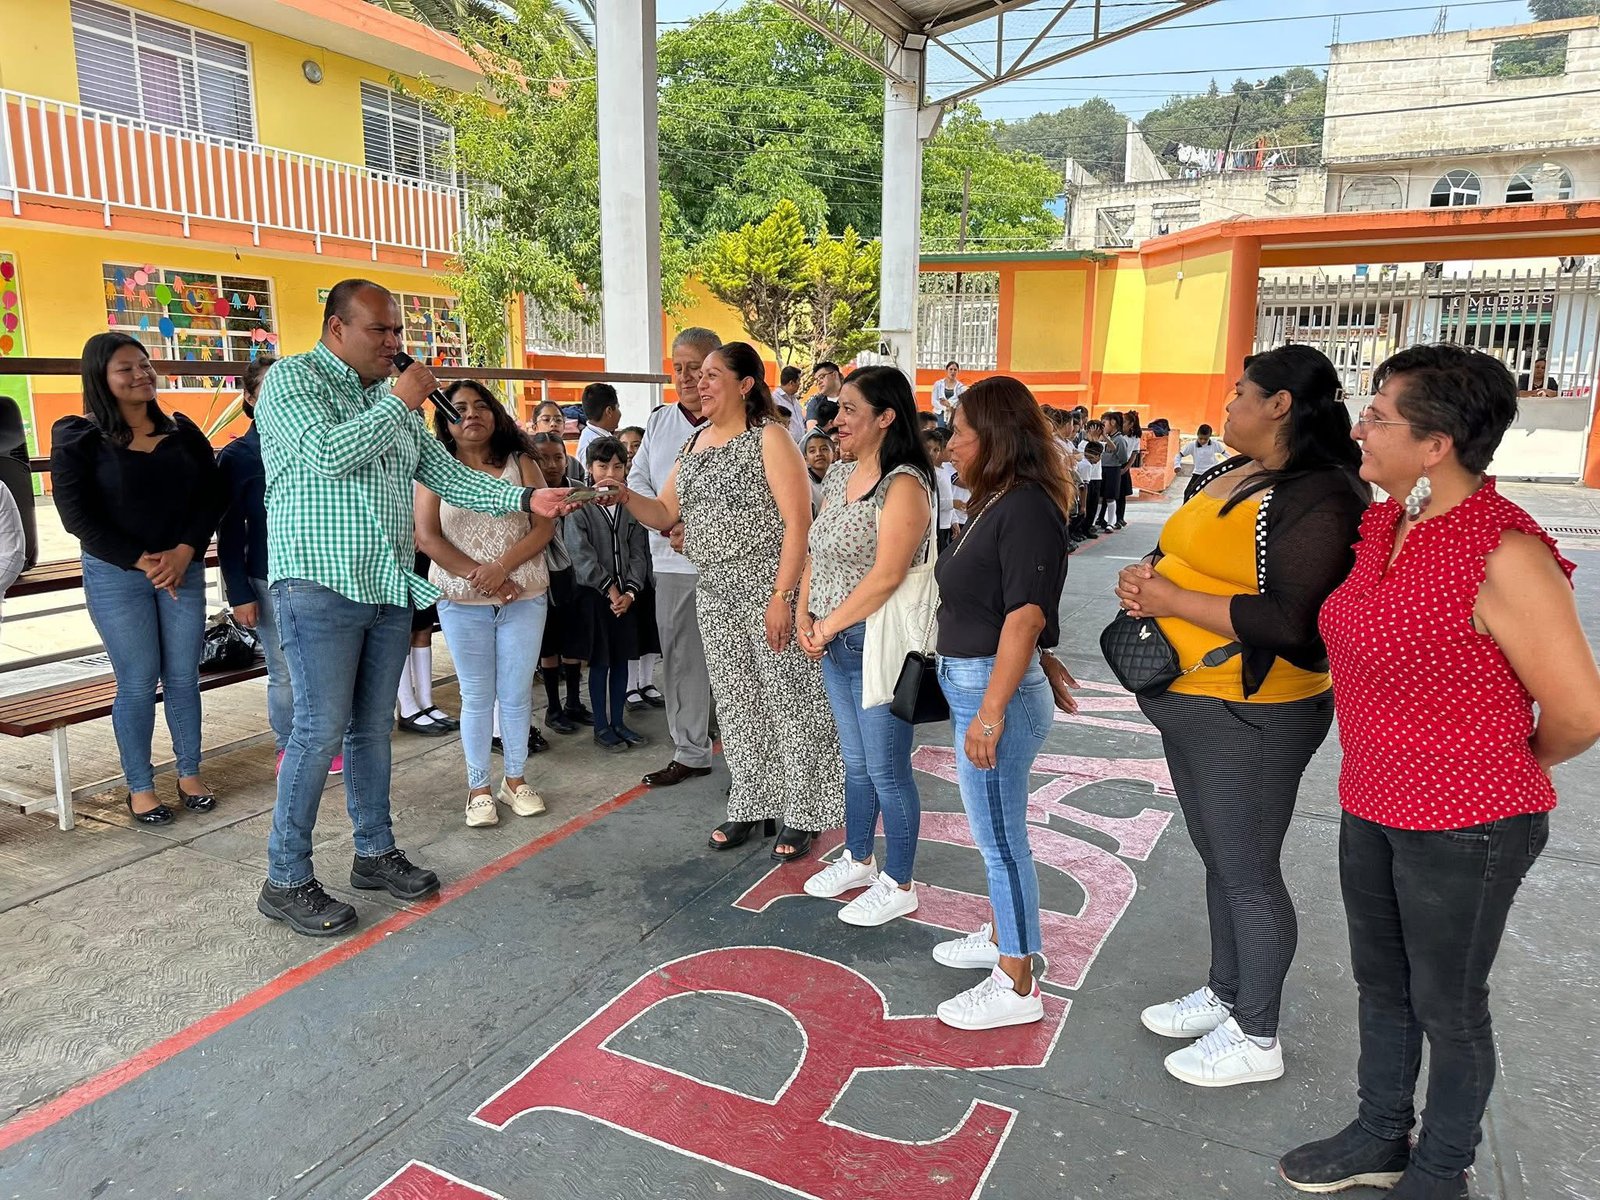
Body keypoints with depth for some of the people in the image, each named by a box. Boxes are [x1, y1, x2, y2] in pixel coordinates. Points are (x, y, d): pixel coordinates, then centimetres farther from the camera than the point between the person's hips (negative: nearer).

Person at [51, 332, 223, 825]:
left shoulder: (181, 430, 7)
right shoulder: (79, 439, -4)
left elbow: (211, 497, 3)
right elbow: (78, 515, -8)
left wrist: (184, 553, -10)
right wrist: (141, 562, -14)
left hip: (183, 569, 3)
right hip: (116, 576, -3)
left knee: (183, 677, 7)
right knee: (138, 683, 1)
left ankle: (190, 774, 21)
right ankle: (139, 787, 14)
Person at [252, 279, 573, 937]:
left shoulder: (392, 399, 18)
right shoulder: (292, 377, -3)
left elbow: (448, 474, 15)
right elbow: (329, 455, -20)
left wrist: (525, 498, 3)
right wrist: (401, 401, -10)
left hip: (389, 588, 7)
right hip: (321, 584, -7)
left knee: (373, 727, 13)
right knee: (321, 729, -7)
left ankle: (375, 851, 25)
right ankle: (286, 880, 6)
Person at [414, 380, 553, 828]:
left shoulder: (520, 463, 5)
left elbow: (544, 526, -3)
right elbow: (427, 536, -7)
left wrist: (502, 566, -17)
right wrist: (479, 574, -17)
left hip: (524, 597, 1)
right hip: (462, 602, -1)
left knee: (516, 693, 7)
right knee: (477, 696, 6)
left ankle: (515, 779, 22)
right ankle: (478, 787, 17)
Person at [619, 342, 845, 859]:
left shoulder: (769, 437, -8)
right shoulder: (695, 441, 13)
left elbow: (798, 520, -14)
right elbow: (664, 513, 13)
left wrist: (782, 596, -20)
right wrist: (625, 496, -8)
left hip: (769, 590, -7)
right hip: (715, 594, 7)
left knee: (788, 699, 0)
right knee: (736, 702, 13)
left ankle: (800, 815, 14)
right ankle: (750, 806, 27)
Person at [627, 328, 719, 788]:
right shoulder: (660, 420, 13)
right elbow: (637, 478, 12)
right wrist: (666, 521, -5)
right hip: (671, 560, 6)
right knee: (680, 658, 12)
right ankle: (690, 751, 25)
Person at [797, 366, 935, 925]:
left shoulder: (904, 484, -17)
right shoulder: (839, 477, 10)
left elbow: (886, 576, -24)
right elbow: (814, 551, 14)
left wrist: (829, 625, -16)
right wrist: (804, 617, 1)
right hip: (835, 645, 8)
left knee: (886, 770, 4)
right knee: (855, 762, 21)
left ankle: (898, 886, 21)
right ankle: (857, 860, 39)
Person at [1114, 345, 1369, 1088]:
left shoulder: (1319, 499, -19)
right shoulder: (1225, 476, 10)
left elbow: (1291, 621, -28)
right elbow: (1181, 556, 20)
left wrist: (1174, 601, -21)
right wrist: (1143, 580, -4)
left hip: (1251, 713, -9)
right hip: (1189, 700, 9)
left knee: (1247, 872, 4)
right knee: (1219, 861, 21)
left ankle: (1255, 1038, 22)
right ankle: (1224, 994, 38)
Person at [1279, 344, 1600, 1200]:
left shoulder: (1504, 555, -24)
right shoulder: (1385, 527, 1)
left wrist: (1504, 771, -3)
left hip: (1466, 825, -7)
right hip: (1372, 805, 8)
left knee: (1446, 1006, 13)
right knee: (1379, 981, 22)